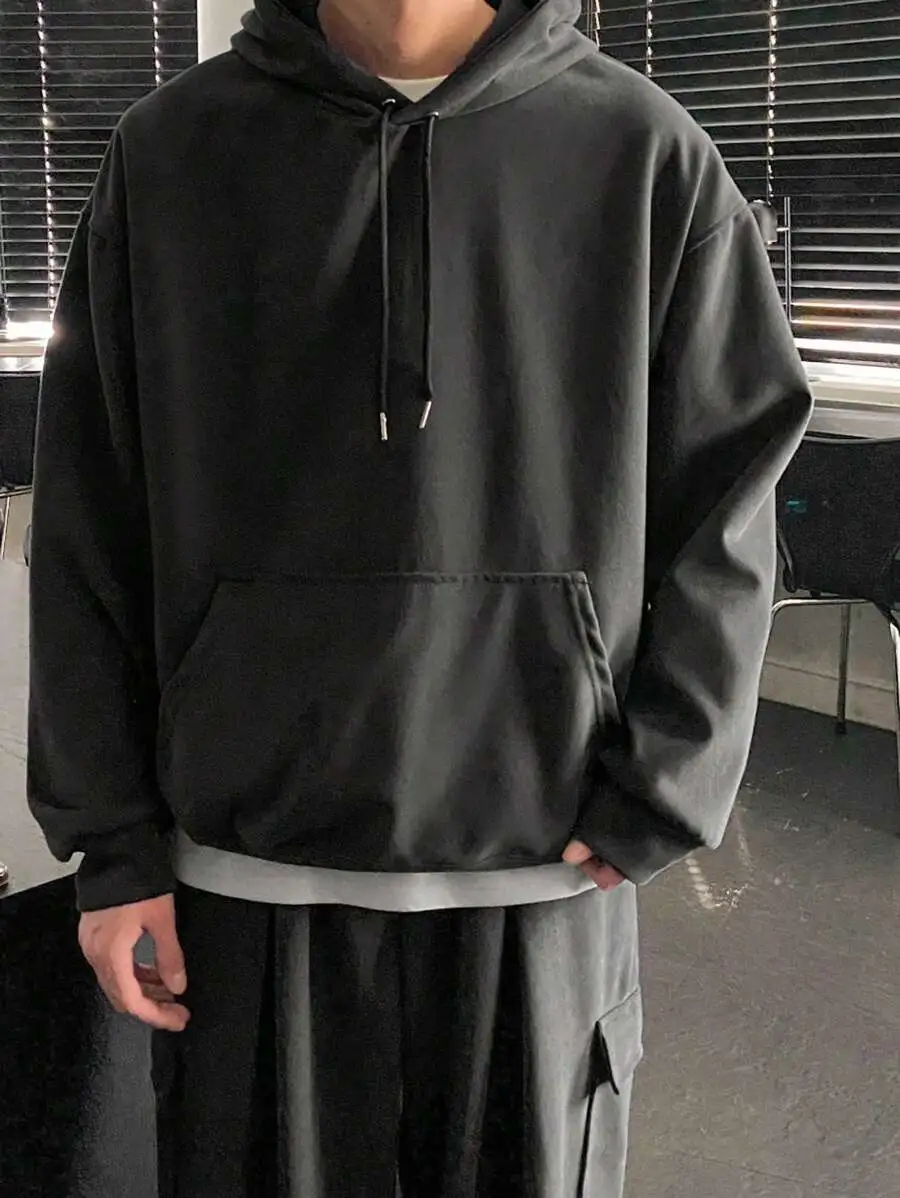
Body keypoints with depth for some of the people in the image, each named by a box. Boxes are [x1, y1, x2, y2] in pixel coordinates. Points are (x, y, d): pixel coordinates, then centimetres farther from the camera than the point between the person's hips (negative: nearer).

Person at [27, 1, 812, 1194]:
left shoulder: (647, 153, -2)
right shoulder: (171, 152, 0)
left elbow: (722, 506, 1)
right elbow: (92, 526, 2)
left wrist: (654, 799, -7)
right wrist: (112, 839, 1)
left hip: (539, 872, 0)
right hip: (251, 869, 1)